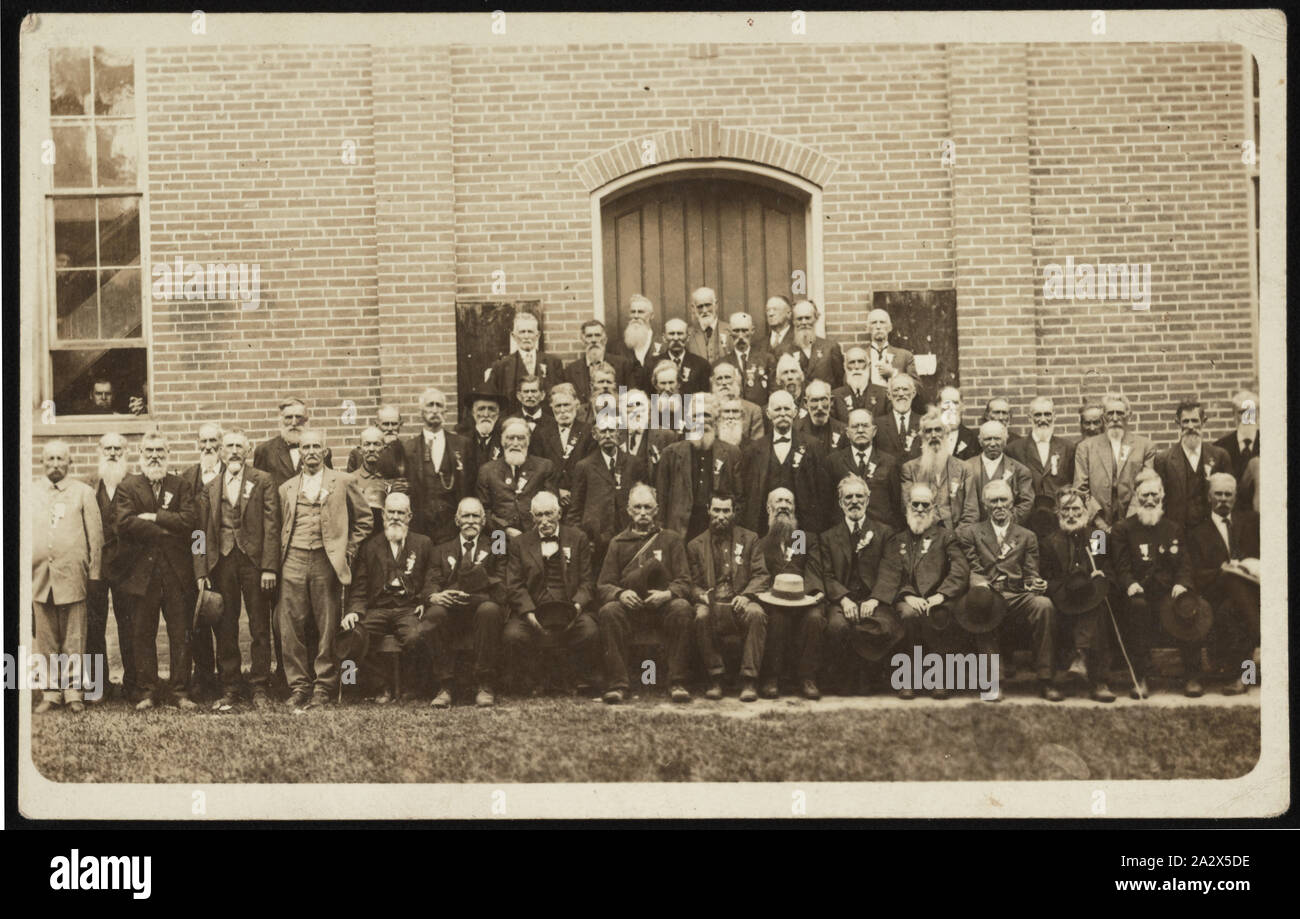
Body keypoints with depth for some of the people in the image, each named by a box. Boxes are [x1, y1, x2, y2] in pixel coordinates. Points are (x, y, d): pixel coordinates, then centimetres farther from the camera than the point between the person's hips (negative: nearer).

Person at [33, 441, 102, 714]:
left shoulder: (83, 493, 6)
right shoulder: (31, 495, 12)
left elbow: (95, 535, 5)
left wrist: (93, 572, -1)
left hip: (72, 577, -2)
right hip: (39, 578, 2)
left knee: (73, 641, 0)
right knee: (45, 641, 5)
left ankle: (73, 692, 6)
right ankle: (51, 692, 12)